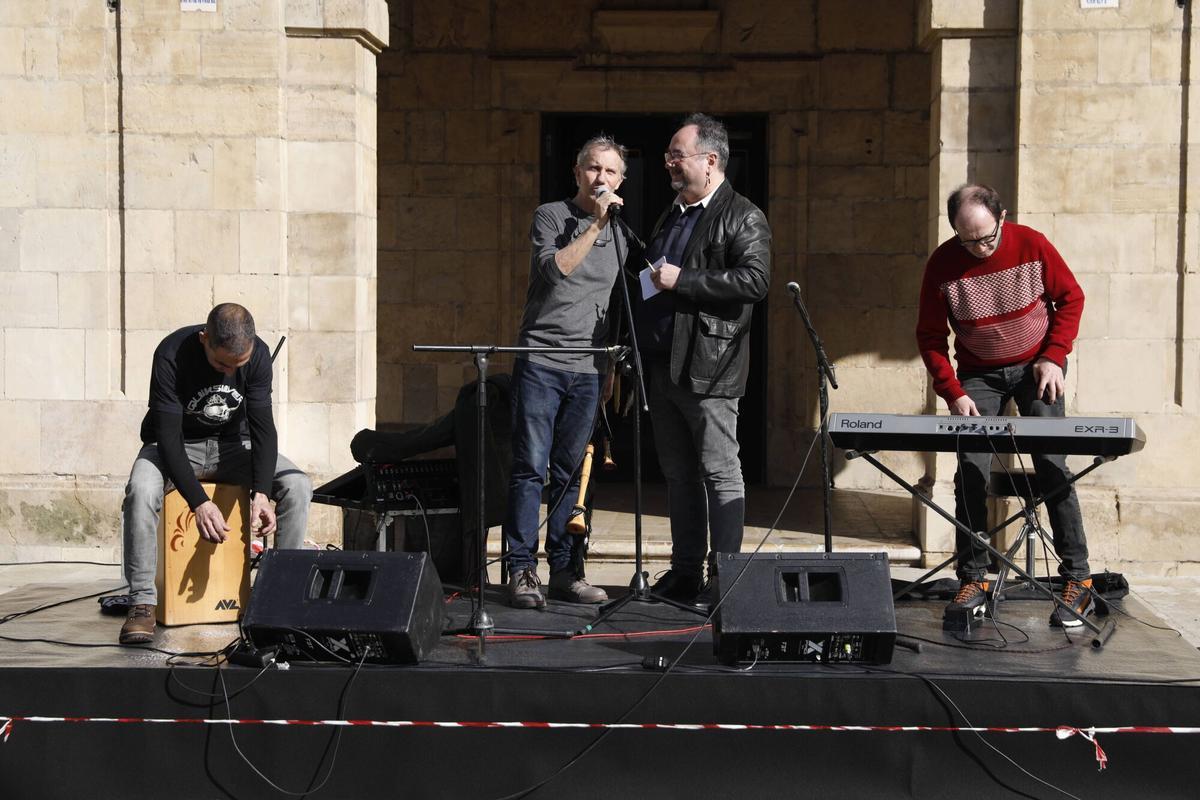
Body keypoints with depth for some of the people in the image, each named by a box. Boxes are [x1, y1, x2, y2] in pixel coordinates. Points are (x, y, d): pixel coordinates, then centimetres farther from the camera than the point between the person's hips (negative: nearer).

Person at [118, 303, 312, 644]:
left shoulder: (258, 354, -17)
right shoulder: (172, 354, -27)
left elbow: (263, 426, -15)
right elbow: (168, 434, -28)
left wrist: (261, 493, -30)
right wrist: (199, 502, -38)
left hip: (233, 444, 3)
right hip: (176, 446, -3)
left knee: (298, 485, -21)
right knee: (141, 491, -36)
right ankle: (142, 602, -26)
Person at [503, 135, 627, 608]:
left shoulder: (617, 235, 17)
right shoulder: (550, 216, 2)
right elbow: (555, 268, -17)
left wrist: (612, 368, 19)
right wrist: (595, 225, -15)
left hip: (588, 371, 4)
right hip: (541, 362, -4)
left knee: (571, 474, 6)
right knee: (530, 468, -6)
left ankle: (565, 571, 11)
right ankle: (522, 571, -2)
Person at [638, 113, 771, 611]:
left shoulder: (743, 218, -5)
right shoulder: (670, 217, 20)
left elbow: (754, 281, -19)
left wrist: (681, 280, -18)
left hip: (707, 368, -8)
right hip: (661, 365, 8)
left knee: (720, 474, -4)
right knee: (679, 475, 12)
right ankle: (685, 574, 19)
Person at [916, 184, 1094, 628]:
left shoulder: (1032, 245, -13)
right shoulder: (942, 265, -13)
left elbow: (1070, 298, 0)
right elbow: (930, 336, -5)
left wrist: (1054, 357, -11)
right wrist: (953, 393, -13)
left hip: (1036, 366, -1)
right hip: (979, 374, 1)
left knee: (1052, 466, -10)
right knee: (971, 470, -8)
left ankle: (1078, 579, -5)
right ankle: (973, 579, 1)